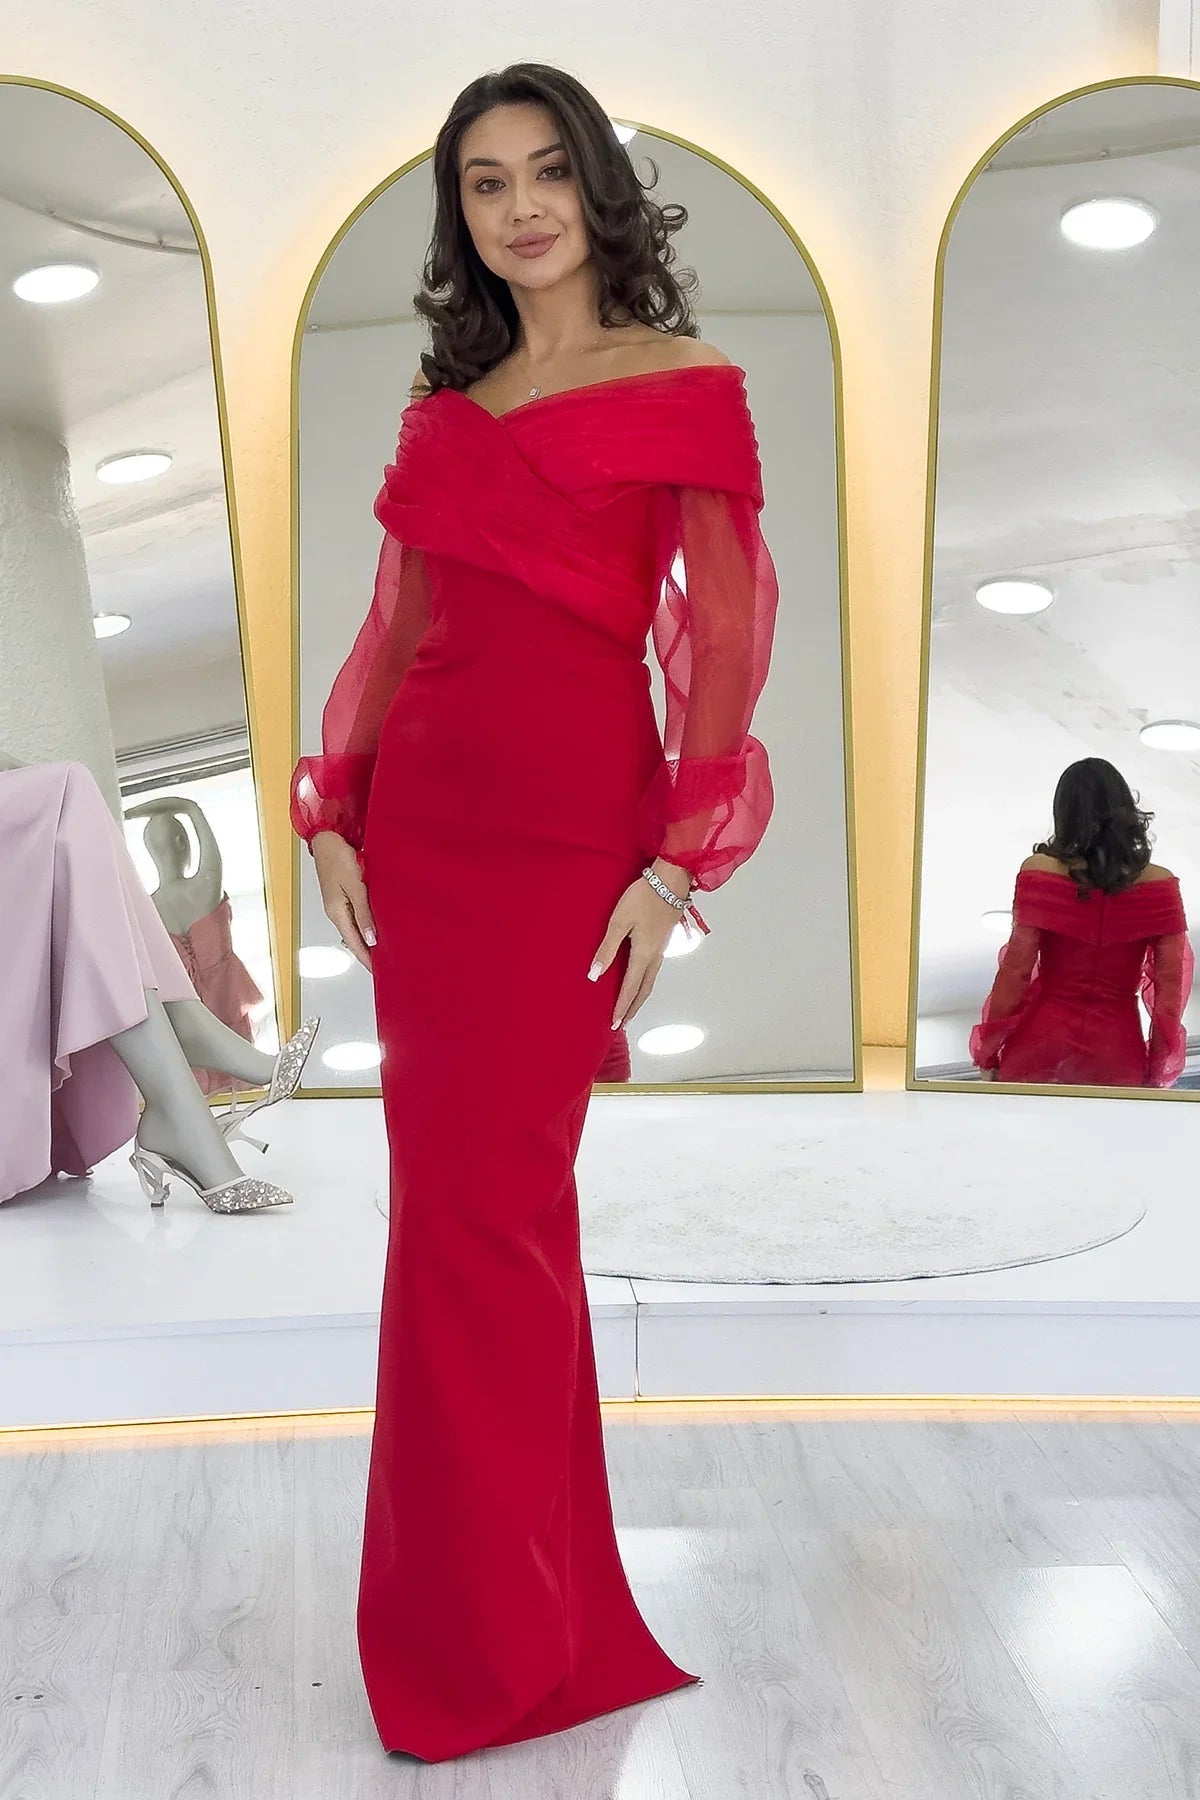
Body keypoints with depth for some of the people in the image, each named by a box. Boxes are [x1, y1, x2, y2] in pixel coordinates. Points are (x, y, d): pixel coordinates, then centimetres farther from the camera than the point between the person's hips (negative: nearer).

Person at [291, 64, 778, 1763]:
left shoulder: (683, 384, 1)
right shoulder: (444, 405, 16)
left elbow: (729, 633, -5)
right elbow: (392, 625, 14)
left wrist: (680, 860, -13)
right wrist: (332, 811, 4)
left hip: (574, 825, -5)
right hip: (422, 818, 5)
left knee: (474, 1202, -8)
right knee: (459, 1193, 7)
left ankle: (489, 1645, 7)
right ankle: (530, 1608, 23)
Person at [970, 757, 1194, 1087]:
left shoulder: (1040, 872, -9)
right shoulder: (1158, 885, -5)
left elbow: (1016, 970, -9)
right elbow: (1172, 983, -3)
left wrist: (988, 1054, 1)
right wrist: (1157, 1073, 8)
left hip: (1042, 1045, -1)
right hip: (1118, 1057, 1)